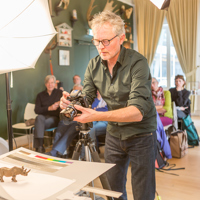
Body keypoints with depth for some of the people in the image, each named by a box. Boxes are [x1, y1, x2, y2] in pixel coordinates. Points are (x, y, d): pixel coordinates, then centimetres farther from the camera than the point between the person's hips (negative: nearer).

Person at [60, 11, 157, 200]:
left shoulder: (137, 62, -22)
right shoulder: (94, 65, -3)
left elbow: (137, 112, -31)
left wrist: (97, 116, -41)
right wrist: (71, 103, -27)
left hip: (141, 134, -5)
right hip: (113, 133, 5)